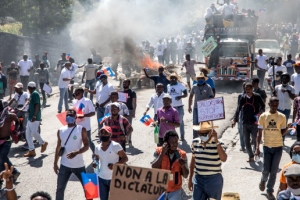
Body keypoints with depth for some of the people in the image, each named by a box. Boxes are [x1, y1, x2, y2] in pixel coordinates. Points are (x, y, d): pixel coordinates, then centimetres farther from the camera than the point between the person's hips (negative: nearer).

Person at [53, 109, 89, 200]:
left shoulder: (81, 129, -7)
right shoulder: (60, 131, 3)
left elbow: (86, 146, -10)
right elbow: (58, 148, 11)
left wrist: (76, 153, -28)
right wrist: (55, 163, 10)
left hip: (79, 165, -2)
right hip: (64, 165, 3)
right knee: (60, 189, 5)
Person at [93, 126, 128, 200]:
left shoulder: (115, 146, -12)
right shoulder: (98, 147, 4)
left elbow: (125, 158, -10)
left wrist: (115, 165, -25)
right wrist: (95, 163, -4)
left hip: (114, 178, -5)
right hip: (102, 178, 5)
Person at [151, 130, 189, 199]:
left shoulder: (182, 154, -7)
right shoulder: (159, 151, -9)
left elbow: (185, 175, -4)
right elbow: (154, 169, -21)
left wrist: (183, 166, -25)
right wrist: (162, 153, -25)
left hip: (175, 190, 0)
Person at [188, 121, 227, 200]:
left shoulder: (217, 144, -13)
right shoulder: (195, 142, 0)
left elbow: (223, 159, -30)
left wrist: (216, 141, -31)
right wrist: (190, 179, 15)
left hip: (214, 180, -3)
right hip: (198, 179, 3)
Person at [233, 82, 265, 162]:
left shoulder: (257, 97, -2)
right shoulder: (243, 98, 3)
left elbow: (263, 106, 6)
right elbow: (238, 109, 4)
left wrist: (260, 112, -13)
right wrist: (235, 120, -3)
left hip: (254, 123, -3)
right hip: (245, 123, 3)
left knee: (255, 140, -1)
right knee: (246, 141, 4)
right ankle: (251, 156, 15)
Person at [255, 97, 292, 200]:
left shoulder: (282, 117, -3)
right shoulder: (263, 116, -5)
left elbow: (282, 133, 4)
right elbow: (259, 133, -1)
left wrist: (287, 127, -16)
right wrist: (257, 148, -5)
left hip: (278, 147, 0)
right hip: (267, 146, 0)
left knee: (274, 170, 4)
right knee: (266, 170, 1)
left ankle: (270, 190, 18)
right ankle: (263, 180, 34)